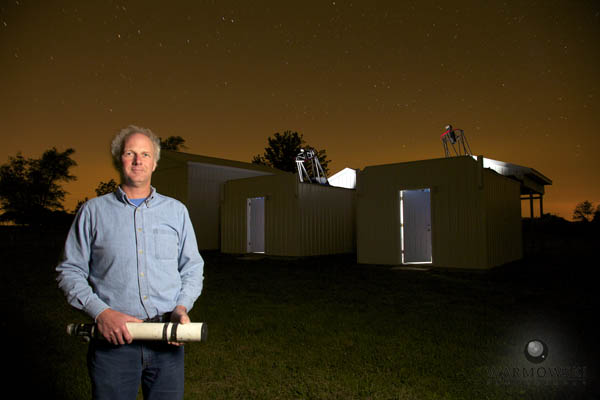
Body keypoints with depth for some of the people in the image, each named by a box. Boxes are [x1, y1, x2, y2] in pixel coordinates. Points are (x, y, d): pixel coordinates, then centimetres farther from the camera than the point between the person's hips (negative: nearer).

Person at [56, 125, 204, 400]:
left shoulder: (176, 211, 9)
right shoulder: (93, 211, 5)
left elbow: (193, 268, 10)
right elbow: (69, 271, 4)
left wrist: (182, 307, -7)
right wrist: (101, 312, -10)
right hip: (113, 339, -1)